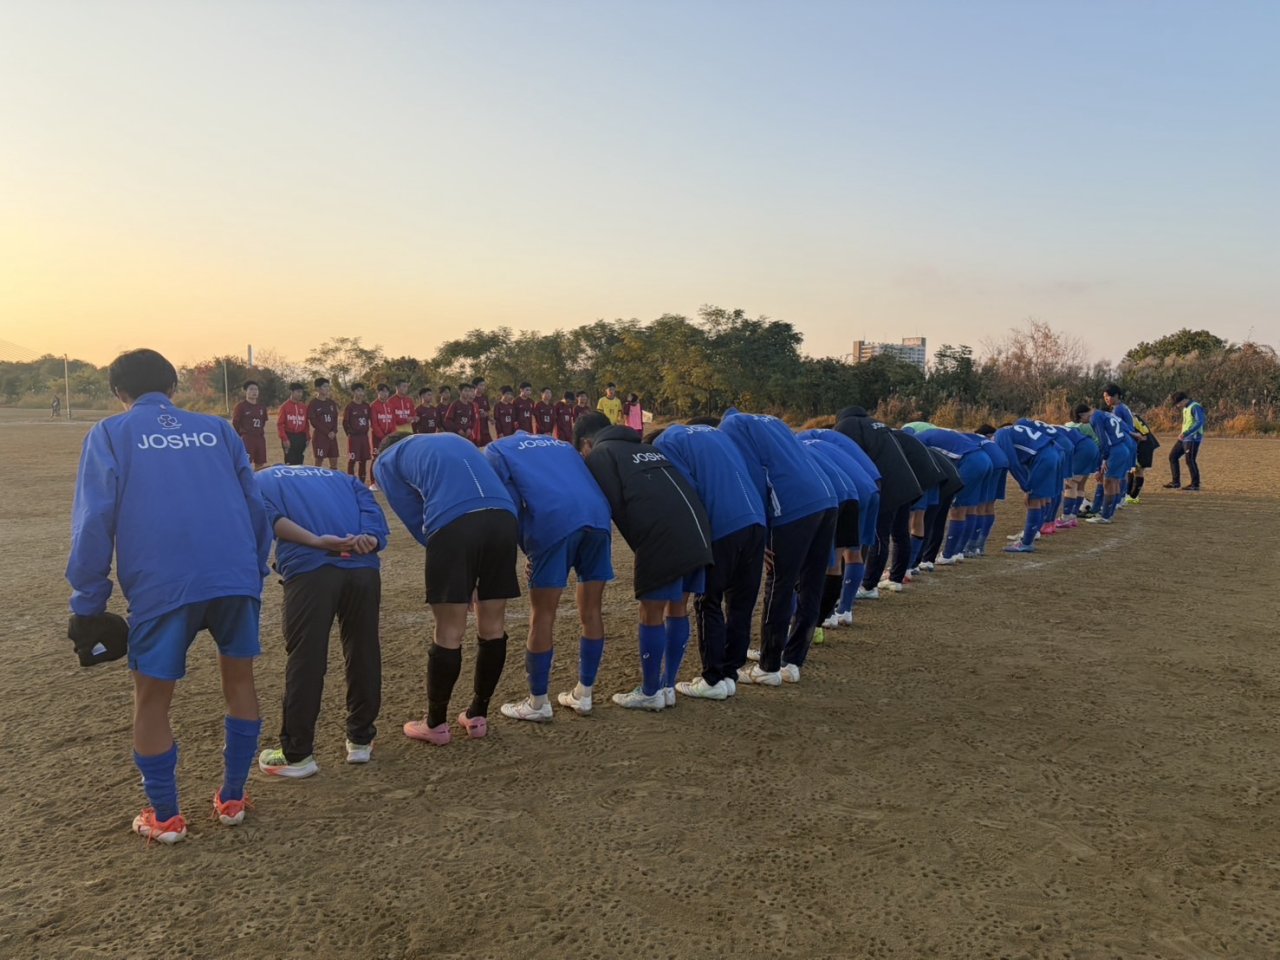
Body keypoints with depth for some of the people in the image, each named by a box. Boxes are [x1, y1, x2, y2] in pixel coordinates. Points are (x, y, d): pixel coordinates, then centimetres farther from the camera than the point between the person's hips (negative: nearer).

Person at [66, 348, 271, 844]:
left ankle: (165, 818, 26)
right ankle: (232, 799, 30)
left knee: (151, 701, 15)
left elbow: (95, 521, -1)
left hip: (162, 586, -3)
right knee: (239, 681, 21)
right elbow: (254, 503, 14)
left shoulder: (109, 434, 9)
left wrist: (88, 602, 5)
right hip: (236, 576, 3)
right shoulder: (216, 428, 17)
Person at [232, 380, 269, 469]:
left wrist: (264, 434, 14)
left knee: (260, 465, 9)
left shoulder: (262, 406, 12)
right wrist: (239, 437, -6)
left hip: (260, 439, 6)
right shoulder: (240, 406, -5)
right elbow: (234, 424, -5)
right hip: (246, 439, -6)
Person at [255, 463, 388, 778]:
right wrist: (370, 540, -3)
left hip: (310, 568, -3)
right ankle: (361, 740, 30)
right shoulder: (339, 478, 35)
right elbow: (368, 503, 13)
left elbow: (268, 515, 2)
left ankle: (297, 755, 18)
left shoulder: (258, 482, 26)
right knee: (364, 653, 16)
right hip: (363, 567, 3)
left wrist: (318, 542, -9)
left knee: (305, 660, 7)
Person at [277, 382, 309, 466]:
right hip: (289, 437, -4)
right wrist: (284, 439, -12)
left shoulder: (304, 407, 9)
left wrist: (307, 438, 6)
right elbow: (280, 424, -6)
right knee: (290, 463, -4)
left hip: (301, 437, 4)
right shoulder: (285, 406, -4)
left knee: (299, 463, 7)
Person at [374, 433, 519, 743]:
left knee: (449, 632, 7)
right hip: (503, 516, 5)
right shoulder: (454, 439, 38)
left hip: (453, 523, -4)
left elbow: (415, 519, 15)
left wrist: (444, 549, 24)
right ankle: (477, 715, 30)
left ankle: (436, 724, 22)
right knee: (493, 627, 15)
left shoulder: (387, 461, 24)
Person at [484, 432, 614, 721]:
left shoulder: (496, 450, 23)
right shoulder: (559, 443, 37)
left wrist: (529, 550, 16)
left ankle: (538, 703, 18)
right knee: (591, 612, 15)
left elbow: (509, 502, 9)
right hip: (599, 517, 5)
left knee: (542, 616, 7)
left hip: (555, 520, -5)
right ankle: (583, 695, 26)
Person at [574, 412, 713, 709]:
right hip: (698, 531, 7)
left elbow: (613, 506, -2)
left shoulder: (599, 455, 9)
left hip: (664, 537, -7)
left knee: (652, 613, 7)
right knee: (678, 609, 18)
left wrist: (640, 544, 7)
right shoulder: (645, 449, 31)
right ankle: (667, 686, 30)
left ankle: (650, 693, 20)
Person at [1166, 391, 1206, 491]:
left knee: (1190, 461, -7)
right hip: (1184, 438, 10)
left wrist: (1185, 433, -29)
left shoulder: (1195, 407, -14)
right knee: (1172, 456, 9)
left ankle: (1195, 484, 4)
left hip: (1192, 439, -10)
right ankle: (1175, 482, 14)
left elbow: (1199, 422, -24)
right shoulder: (1185, 408, 15)